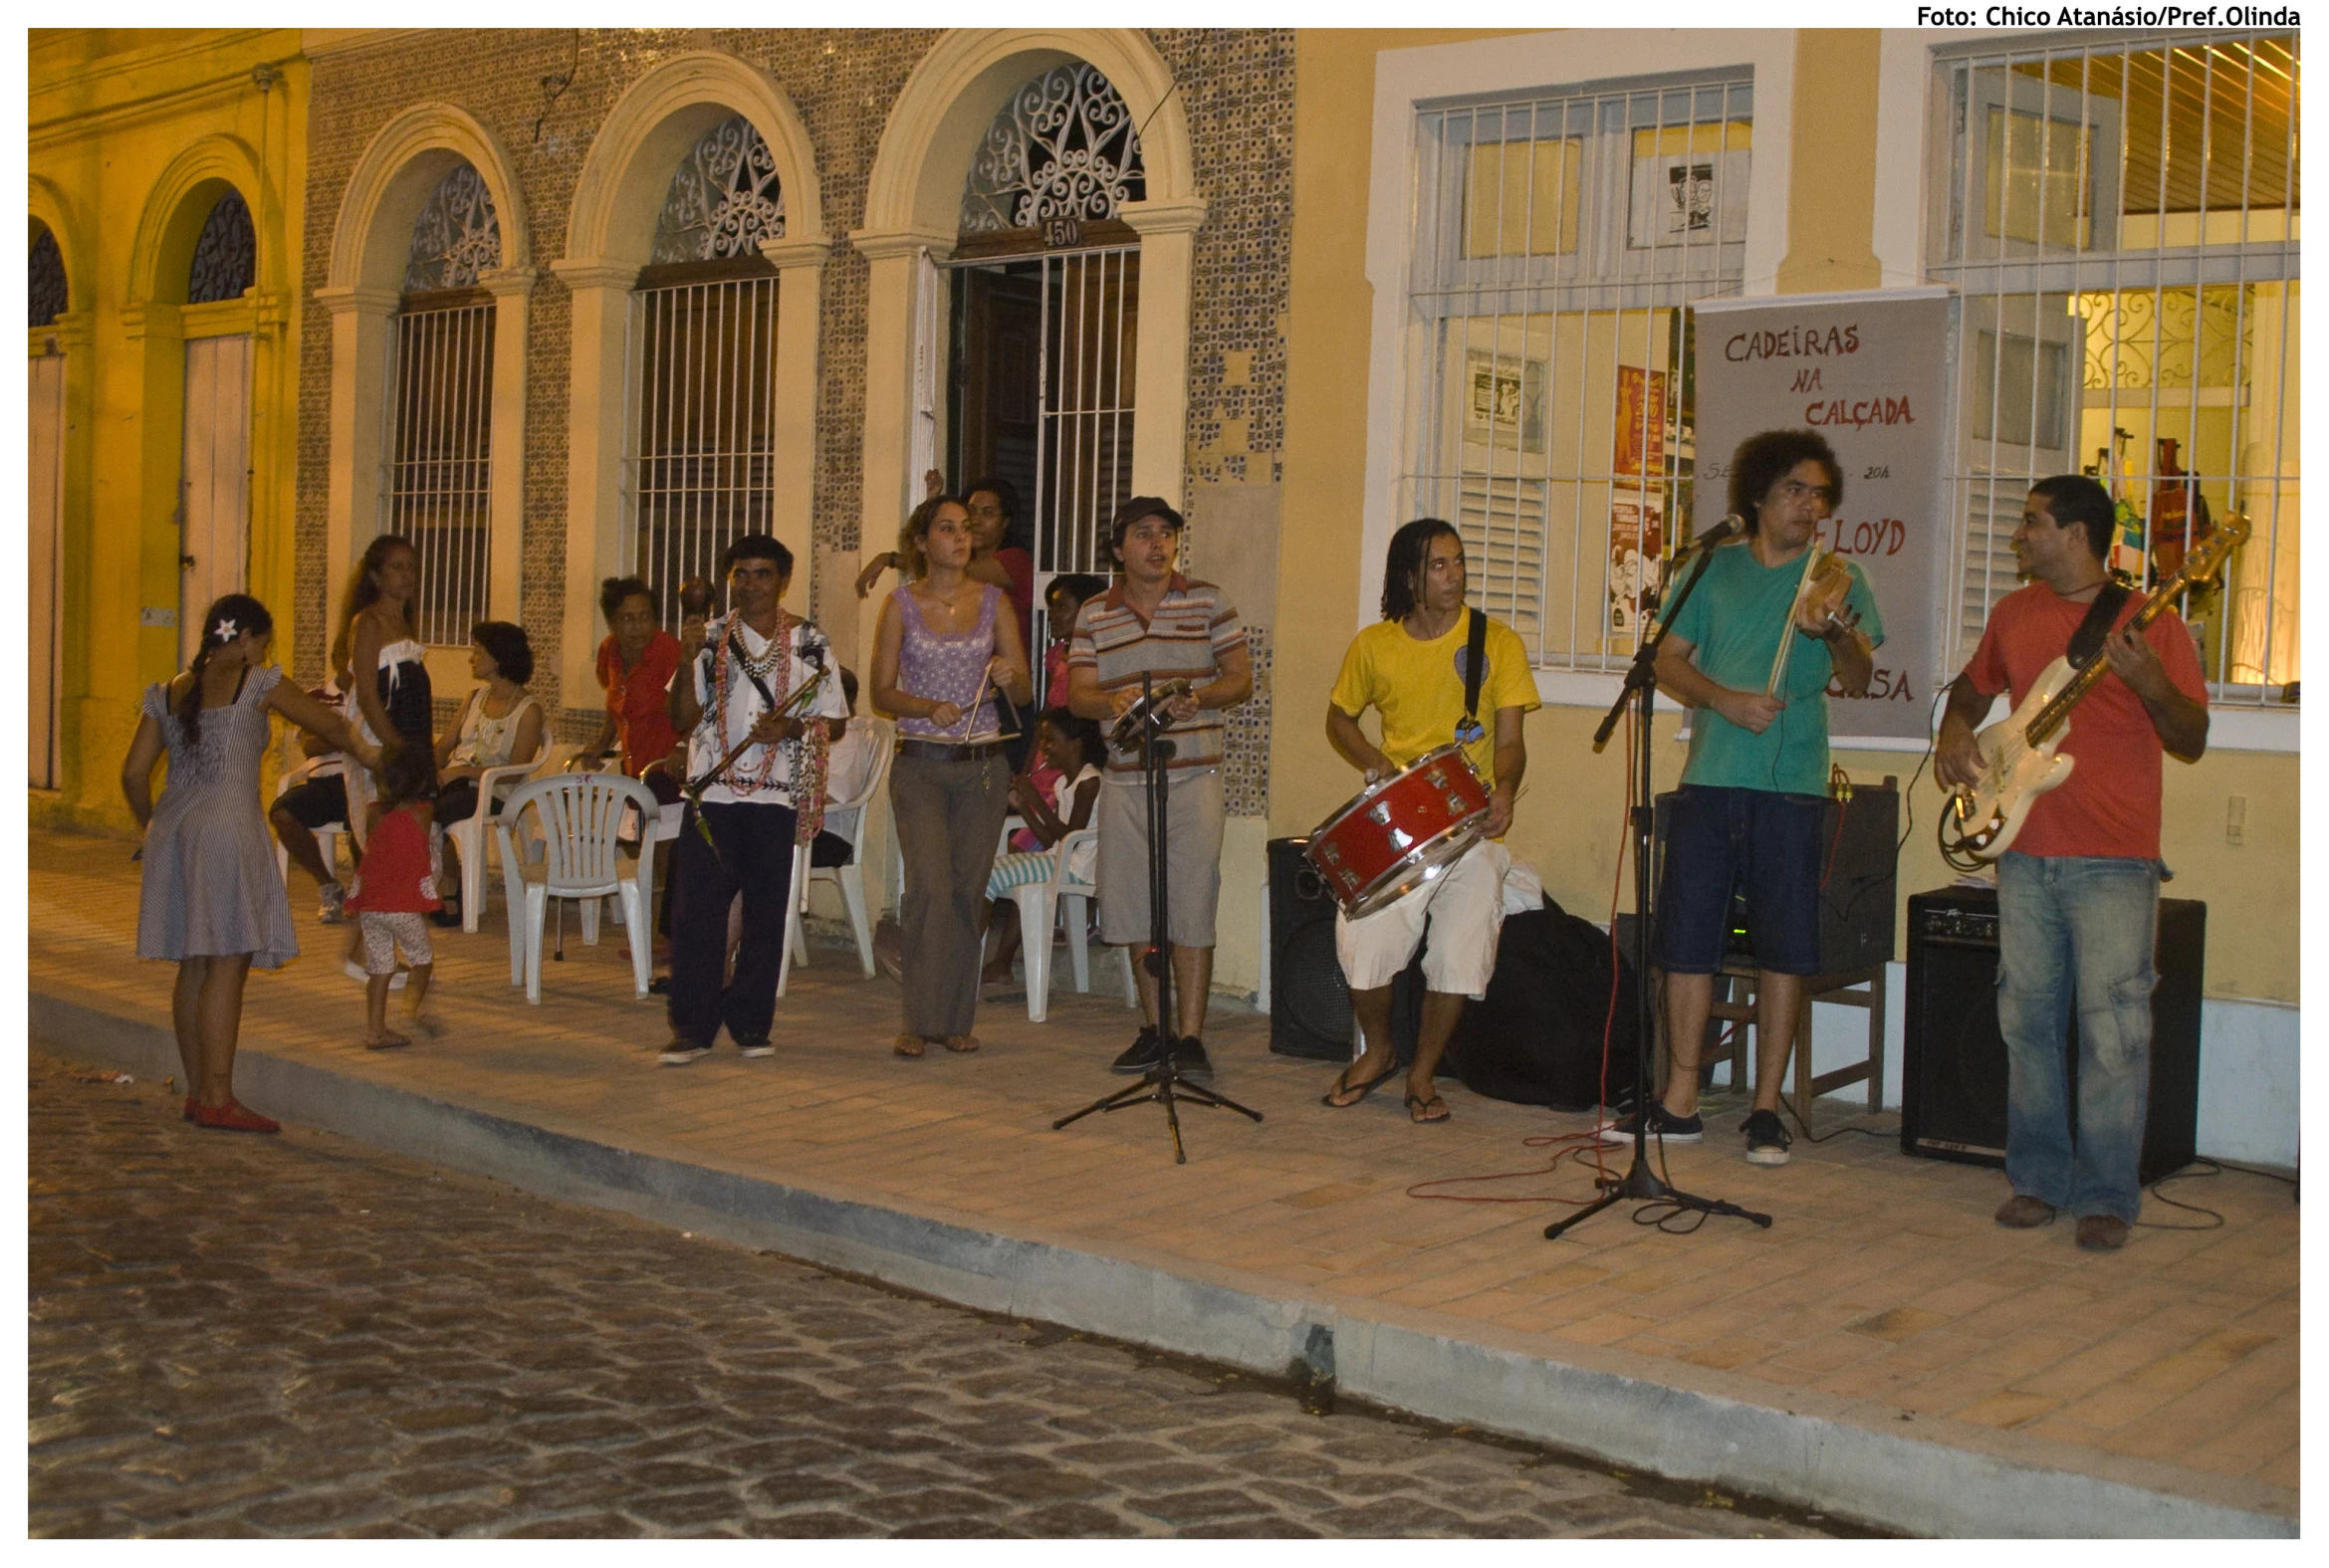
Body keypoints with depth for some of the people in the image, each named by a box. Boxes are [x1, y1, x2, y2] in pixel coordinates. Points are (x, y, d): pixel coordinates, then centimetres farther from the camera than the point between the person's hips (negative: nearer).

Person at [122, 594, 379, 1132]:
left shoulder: (167, 695, 14)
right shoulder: (258, 684, -1)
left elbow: (133, 773, 12)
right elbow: (330, 725, 7)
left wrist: (151, 826, 26)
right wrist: (366, 751, 25)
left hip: (172, 829, 7)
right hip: (227, 828, -7)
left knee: (193, 967, 12)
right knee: (228, 964, -6)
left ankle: (197, 1092, 17)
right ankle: (218, 1098, -8)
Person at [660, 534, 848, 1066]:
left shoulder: (810, 643, 6)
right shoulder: (710, 638, 8)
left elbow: (833, 722, 7)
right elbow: (683, 719, 3)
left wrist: (792, 728, -12)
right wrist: (688, 659, -10)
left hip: (777, 797, 0)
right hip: (712, 793, 0)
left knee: (765, 912, 3)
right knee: (696, 909, -3)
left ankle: (751, 1023, 14)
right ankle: (692, 1027, 3)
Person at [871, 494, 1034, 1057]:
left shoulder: (994, 602, 7)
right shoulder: (901, 604, 3)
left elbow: (1026, 693, 7)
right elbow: (881, 692, 2)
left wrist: (1009, 678, -16)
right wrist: (930, 707, -16)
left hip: (983, 764, 2)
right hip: (919, 764, -2)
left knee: (967, 891, 3)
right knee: (930, 886, -14)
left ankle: (956, 1020, 14)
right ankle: (920, 1021, -6)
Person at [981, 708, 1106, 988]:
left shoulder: (1089, 781, -12)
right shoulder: (1063, 782, 16)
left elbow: (1070, 837, -20)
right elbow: (1051, 841, 13)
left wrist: (1036, 800, -16)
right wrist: (1022, 807, 5)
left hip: (1075, 868, -10)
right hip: (1054, 860, 10)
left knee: (989, 876, -17)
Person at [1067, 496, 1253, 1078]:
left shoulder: (1209, 603, 4)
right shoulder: (1094, 616, 9)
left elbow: (1241, 679, 4)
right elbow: (1078, 694, 5)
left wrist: (1197, 698, -16)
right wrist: (1113, 702, -17)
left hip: (1194, 775, -3)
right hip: (1124, 779, 3)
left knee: (1191, 906, -5)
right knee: (1134, 908, 6)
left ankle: (1190, 1037, 0)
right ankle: (1154, 1029, 20)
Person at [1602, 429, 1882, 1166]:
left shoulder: (1838, 578, 4)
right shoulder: (1715, 569, 11)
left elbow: (1858, 678, -8)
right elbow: (1667, 660, 8)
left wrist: (1837, 634, -30)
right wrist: (1725, 699, -9)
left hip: (1791, 787, -2)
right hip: (1709, 780, 2)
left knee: (1782, 949, 0)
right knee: (1687, 940, 3)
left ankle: (1766, 1109, 10)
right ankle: (1680, 1103, 13)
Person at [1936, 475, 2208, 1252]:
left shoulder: (2151, 624, -4)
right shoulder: (2013, 614, 11)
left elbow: (2192, 743, -6)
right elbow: (1972, 686, 29)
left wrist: (2149, 683, -23)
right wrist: (1955, 730, 8)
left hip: (2113, 859, -5)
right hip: (2025, 851, 5)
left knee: (2113, 1028, -7)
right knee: (2027, 1019, 9)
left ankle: (2106, 1197, 3)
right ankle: (2038, 1179, 21)